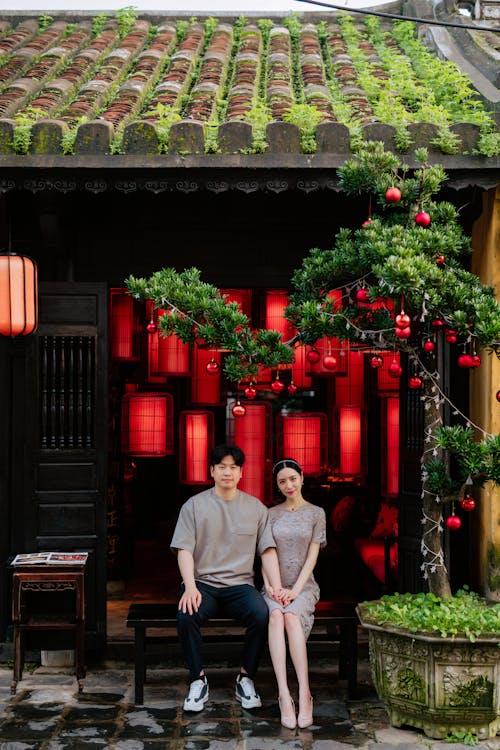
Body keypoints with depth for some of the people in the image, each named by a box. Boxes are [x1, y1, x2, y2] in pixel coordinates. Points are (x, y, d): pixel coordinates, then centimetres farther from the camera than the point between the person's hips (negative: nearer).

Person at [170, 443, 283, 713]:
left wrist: (277, 589, -9)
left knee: (261, 614, -31)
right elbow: (184, 550, -2)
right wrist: (190, 587, -19)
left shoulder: (256, 507, 12)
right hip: (203, 583, -1)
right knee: (186, 616, -33)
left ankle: (246, 679, -12)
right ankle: (198, 680, -13)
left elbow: (268, 551, 7)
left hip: (240, 584, 1)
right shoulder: (194, 505, 7)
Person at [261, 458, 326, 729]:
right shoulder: (270, 514, 12)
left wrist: (295, 590, -13)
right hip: (275, 588, 1)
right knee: (275, 615, -34)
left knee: (291, 616, -35)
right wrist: (270, 586, -11)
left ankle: (304, 694, -40)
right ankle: (284, 697, -44)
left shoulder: (316, 513, 6)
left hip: (304, 586, -1)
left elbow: (312, 556, -1)